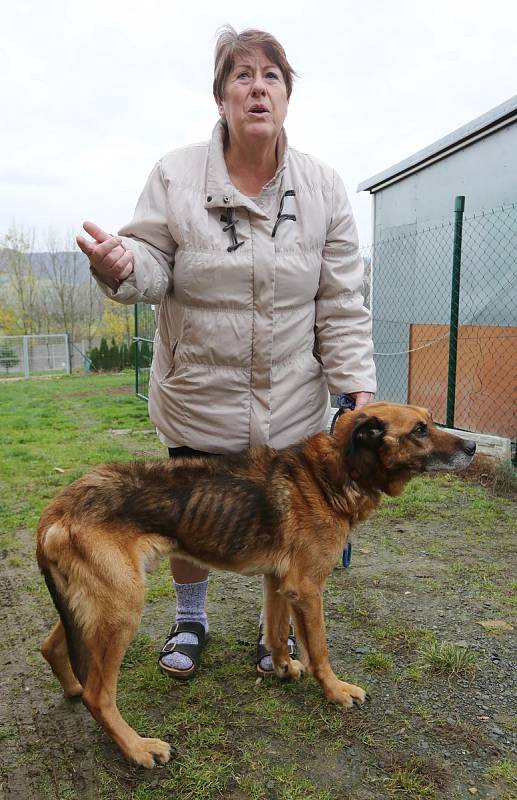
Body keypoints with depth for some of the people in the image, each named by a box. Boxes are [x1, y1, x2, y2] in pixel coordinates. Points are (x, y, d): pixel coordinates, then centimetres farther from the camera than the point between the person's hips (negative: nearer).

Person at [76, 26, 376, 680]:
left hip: (291, 399, 1)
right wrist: (122, 267, -31)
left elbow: (341, 301, -2)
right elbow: (154, 268, -7)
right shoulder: (176, 175, -5)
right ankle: (189, 618, 43)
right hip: (198, 394, 0)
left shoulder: (323, 188, -1)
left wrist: (358, 385, -9)